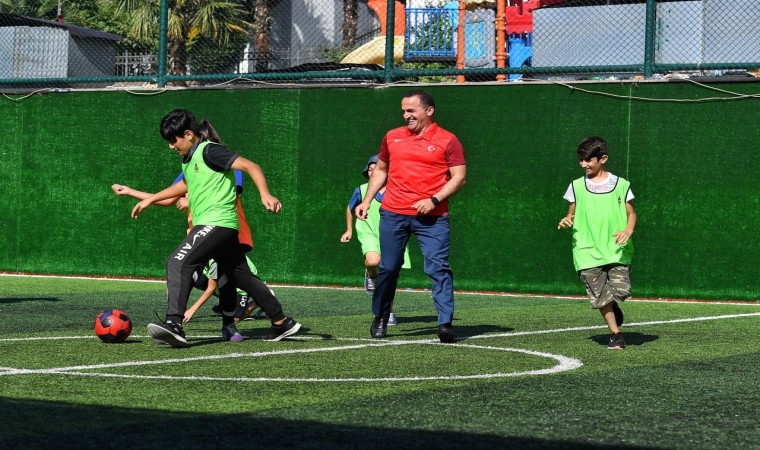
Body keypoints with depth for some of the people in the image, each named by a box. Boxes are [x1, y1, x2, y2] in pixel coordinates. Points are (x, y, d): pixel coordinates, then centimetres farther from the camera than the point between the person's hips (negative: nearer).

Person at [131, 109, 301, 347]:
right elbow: (184, 185, 40)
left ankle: (174, 323, -30)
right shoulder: (189, 159, 19)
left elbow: (250, 166, -16)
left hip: (217, 222, -10)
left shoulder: (209, 151, -9)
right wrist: (150, 200, 42)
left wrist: (265, 195, -30)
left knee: (178, 262, -20)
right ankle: (281, 323, 22)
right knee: (242, 276, 15)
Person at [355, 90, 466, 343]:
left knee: (438, 267, -12)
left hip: (432, 217, -3)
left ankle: (445, 324, -14)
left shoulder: (447, 141, 0)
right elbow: (380, 170, 23)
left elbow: (459, 177, -3)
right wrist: (367, 201, 15)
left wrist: (433, 200, -14)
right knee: (388, 268, 6)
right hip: (393, 214, 3)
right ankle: (380, 319, 23)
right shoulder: (392, 137, 12)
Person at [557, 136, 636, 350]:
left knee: (621, 290, -13)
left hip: (616, 250, -1)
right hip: (588, 252, 1)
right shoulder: (577, 186, 7)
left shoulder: (621, 185, 4)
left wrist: (628, 230, -11)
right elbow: (572, 214, 15)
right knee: (601, 297, -5)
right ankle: (616, 334, 13)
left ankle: (613, 307, 23)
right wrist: (566, 220, -8)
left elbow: (631, 214, 9)